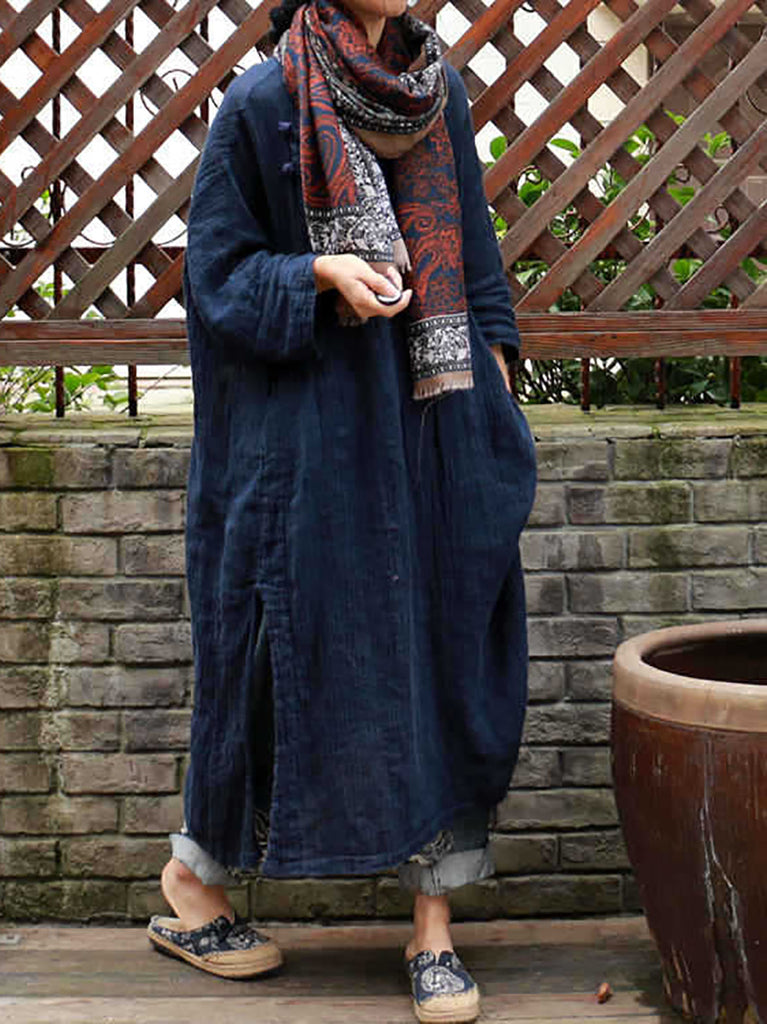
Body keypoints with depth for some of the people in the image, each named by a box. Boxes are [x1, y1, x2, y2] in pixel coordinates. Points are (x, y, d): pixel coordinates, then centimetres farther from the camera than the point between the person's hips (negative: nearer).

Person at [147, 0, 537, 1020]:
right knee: (296, 653, 3)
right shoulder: (263, 103, -5)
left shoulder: (441, 90, 9)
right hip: (308, 430, -4)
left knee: (449, 655, 2)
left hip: (435, 421, 5)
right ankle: (195, 878, 25)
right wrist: (320, 274, -20)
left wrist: (492, 368, 9)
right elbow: (217, 270, -4)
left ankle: (434, 924, 11)